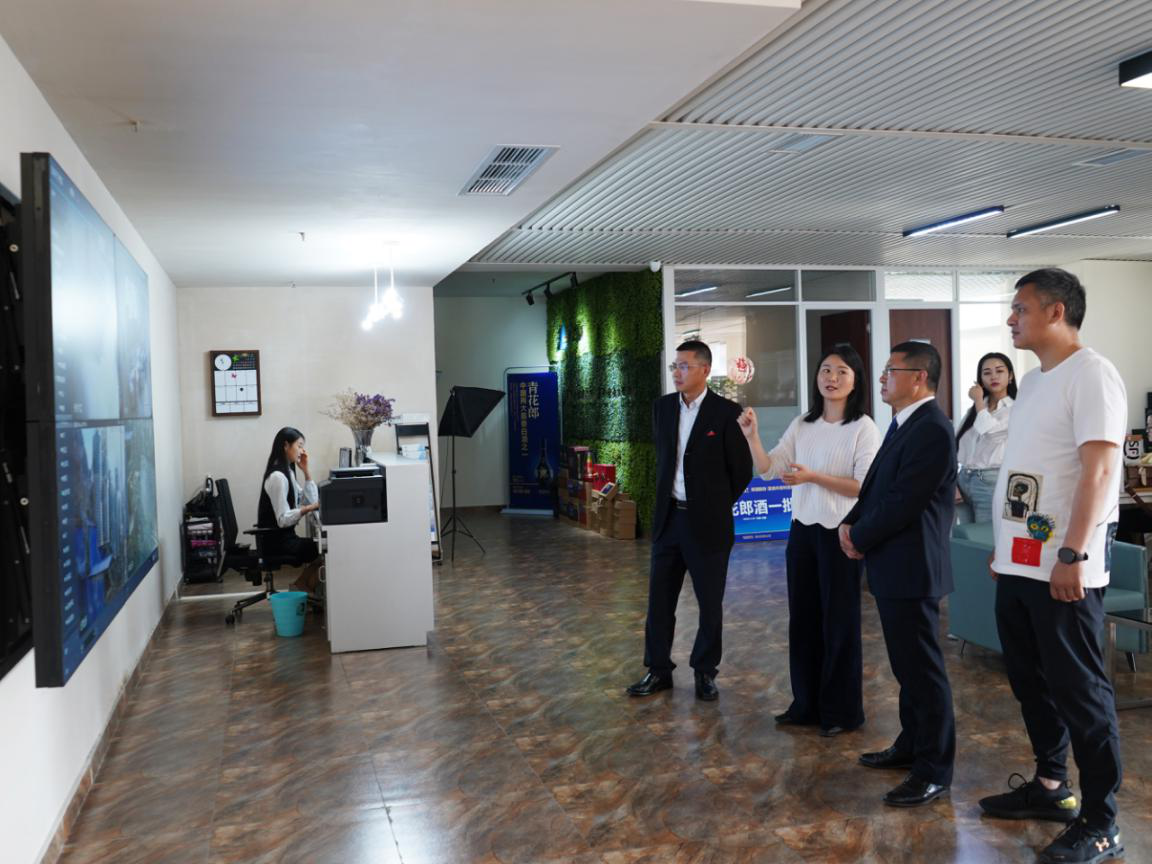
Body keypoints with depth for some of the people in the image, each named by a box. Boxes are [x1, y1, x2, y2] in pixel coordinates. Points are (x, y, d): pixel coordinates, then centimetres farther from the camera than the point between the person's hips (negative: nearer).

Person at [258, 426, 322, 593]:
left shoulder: (288, 472, 11)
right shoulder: (278, 477, -19)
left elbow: (311, 500, 8)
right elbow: (283, 520, -23)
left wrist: (305, 471, 2)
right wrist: (307, 509, -34)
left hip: (284, 537, 9)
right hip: (277, 542, -9)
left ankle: (304, 585, 6)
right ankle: (303, 585, 6)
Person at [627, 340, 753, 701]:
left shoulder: (726, 412, -10)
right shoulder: (662, 407, 5)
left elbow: (742, 469, -4)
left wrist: (716, 505, 4)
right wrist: (668, 500, 14)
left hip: (708, 522, -4)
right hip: (668, 518, 5)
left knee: (710, 602, 7)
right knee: (659, 598, 9)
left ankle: (705, 671, 23)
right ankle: (658, 670, 21)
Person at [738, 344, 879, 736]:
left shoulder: (863, 428, -9)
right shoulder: (801, 425, 7)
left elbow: (866, 487, -15)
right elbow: (768, 470, 2)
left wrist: (813, 477, -22)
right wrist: (751, 436, -14)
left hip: (840, 535, -5)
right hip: (802, 530, 6)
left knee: (839, 621, 5)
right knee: (803, 617, 12)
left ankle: (842, 711, 19)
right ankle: (807, 704, 26)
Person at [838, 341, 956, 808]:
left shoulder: (932, 430, -19)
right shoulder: (903, 424, 14)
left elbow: (903, 503, -22)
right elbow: (876, 486, 17)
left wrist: (859, 538, -10)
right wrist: (851, 523, 1)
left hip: (911, 569, -10)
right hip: (892, 566, 10)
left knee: (922, 668, 0)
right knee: (906, 665, 20)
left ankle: (934, 770, 11)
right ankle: (912, 744, 33)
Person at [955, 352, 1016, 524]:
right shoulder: (972, 411, 16)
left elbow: (988, 430, -19)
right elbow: (956, 448, 12)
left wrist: (979, 400, -3)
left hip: (991, 482, -6)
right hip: (963, 480, 6)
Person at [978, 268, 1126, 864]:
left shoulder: (1090, 375, -11)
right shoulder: (1033, 382, 15)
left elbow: (1099, 469, -19)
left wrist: (1073, 555, -23)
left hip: (1062, 568, -9)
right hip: (1019, 564, 9)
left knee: (1078, 690, 0)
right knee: (1030, 680, 17)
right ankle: (1050, 786, 32)